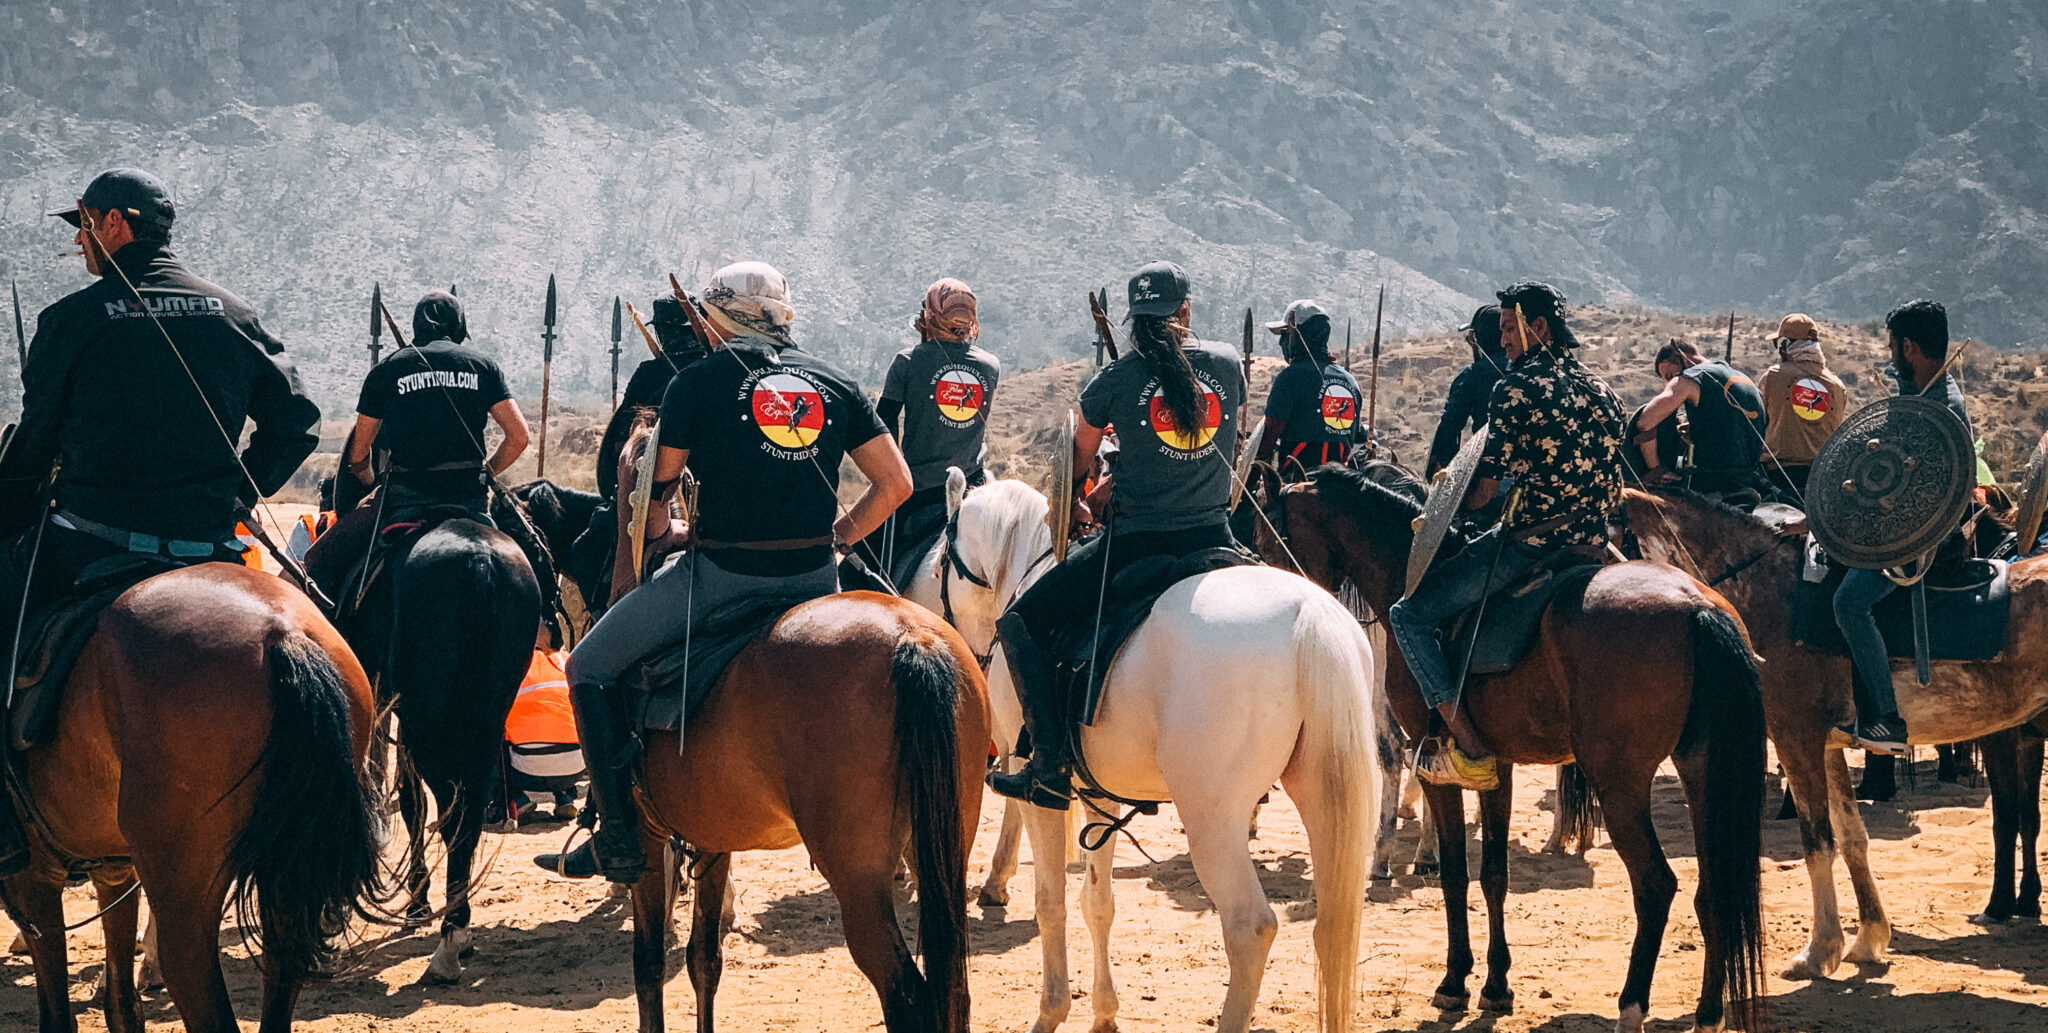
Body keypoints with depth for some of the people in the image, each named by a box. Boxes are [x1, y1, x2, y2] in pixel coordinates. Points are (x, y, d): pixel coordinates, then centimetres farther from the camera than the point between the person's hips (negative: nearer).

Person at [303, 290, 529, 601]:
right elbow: (518, 437, 5)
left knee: (319, 563, 6)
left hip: (406, 495, -2)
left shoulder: (386, 369, 7)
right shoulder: (483, 365, 10)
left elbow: (359, 453, 10)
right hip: (470, 494, 2)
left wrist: (374, 487, 30)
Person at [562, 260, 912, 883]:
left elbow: (656, 491, 4)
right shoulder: (837, 384, 12)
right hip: (814, 578, 4)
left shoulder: (700, 381, 1)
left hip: (719, 572, -4)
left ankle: (619, 833, 3)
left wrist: (662, 535, 24)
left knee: (591, 668, 11)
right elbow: (896, 484, 9)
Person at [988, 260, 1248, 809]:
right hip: (1214, 538, 4)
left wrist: (1072, 502, 34)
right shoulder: (1228, 362, 5)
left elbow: (1078, 460, 12)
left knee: (1022, 623, 9)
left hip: (1136, 543, -4)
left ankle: (1051, 768, -2)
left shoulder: (1116, 379, -3)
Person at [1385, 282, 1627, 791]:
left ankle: (1471, 752, -10)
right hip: (1590, 541, 9)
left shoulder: (1518, 386, -11)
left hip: (1527, 541, -8)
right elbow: (1615, 495, 16)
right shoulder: (1603, 390, 12)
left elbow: (1482, 491, -13)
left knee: (1410, 615, -1)